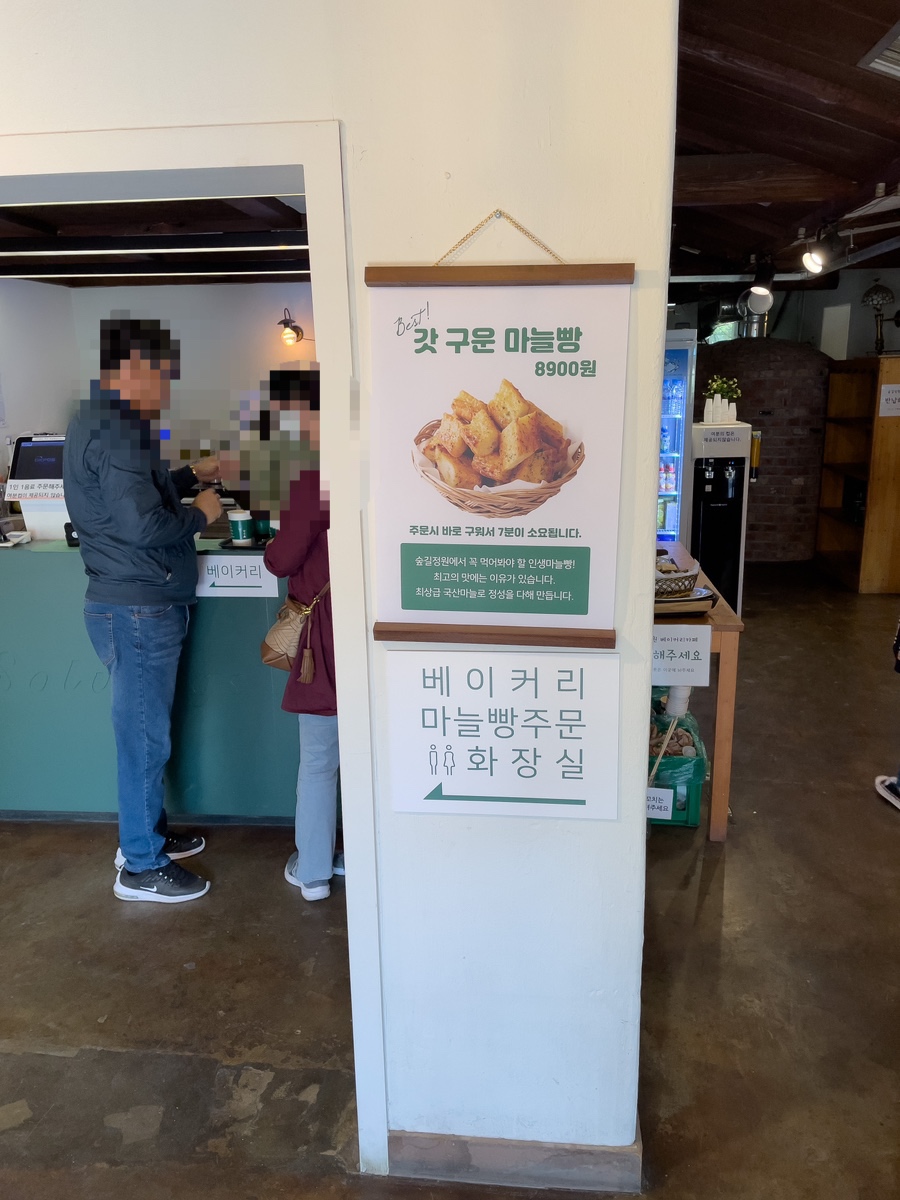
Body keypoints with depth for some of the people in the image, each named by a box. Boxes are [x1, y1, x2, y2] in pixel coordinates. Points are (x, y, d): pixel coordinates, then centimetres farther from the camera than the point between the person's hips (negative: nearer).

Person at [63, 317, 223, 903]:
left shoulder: (101, 421, 15)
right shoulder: (115, 430, -19)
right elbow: (144, 524, -27)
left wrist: (190, 476, 21)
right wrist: (200, 514, -11)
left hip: (139, 606, 10)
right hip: (139, 611, -10)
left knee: (145, 731, 20)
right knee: (145, 737, 1)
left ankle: (146, 833, 35)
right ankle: (141, 867, 15)